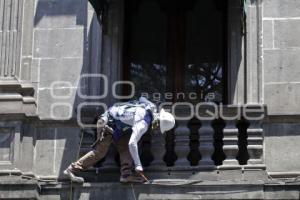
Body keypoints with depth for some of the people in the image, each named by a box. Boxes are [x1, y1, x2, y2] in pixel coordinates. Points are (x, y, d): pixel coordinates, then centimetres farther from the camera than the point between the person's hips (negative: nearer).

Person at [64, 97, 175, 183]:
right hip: (107, 124, -9)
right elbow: (132, 143, -35)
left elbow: (142, 99, 22)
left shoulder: (152, 107, -3)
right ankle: (72, 170, -7)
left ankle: (126, 174, -11)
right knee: (100, 152, -10)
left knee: (125, 147, -2)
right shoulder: (144, 124, -28)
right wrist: (138, 165, -32)